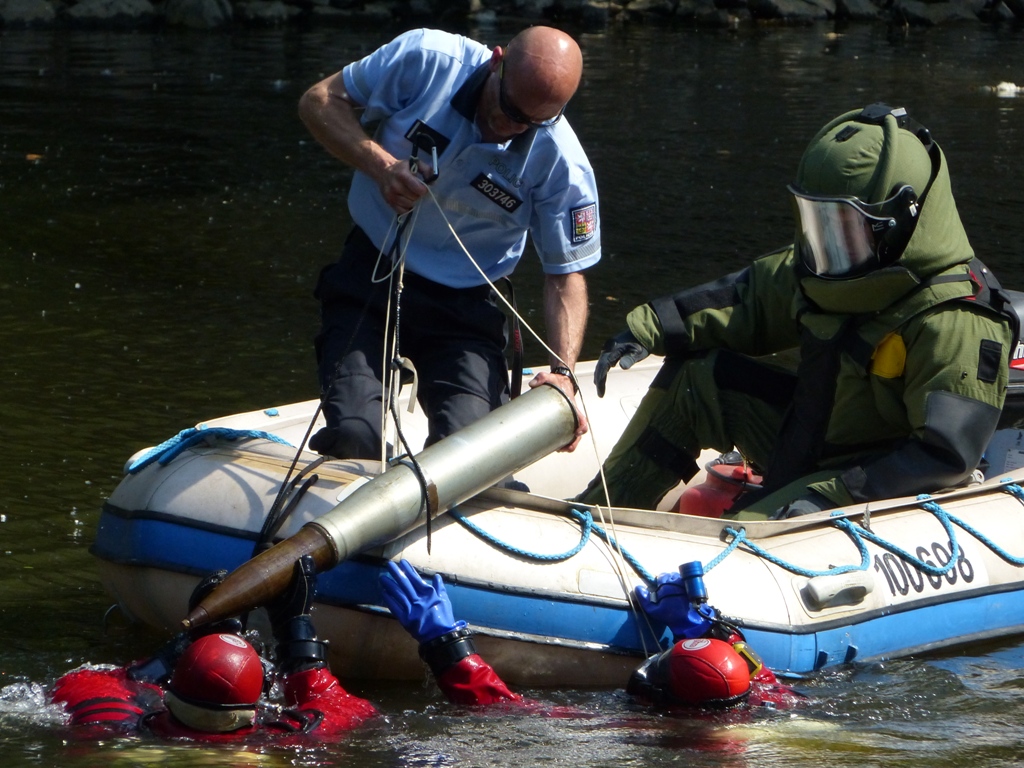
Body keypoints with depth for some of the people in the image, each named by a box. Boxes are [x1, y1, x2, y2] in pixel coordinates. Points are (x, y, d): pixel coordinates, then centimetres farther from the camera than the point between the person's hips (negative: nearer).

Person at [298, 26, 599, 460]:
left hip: (464, 305, 0)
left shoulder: (561, 163, -16)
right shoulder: (425, 61, -17)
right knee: (353, 439, -20)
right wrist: (381, 165, -23)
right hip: (369, 274, 0)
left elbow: (566, 275, -7)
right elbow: (319, 101, -6)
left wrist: (563, 372, -22)